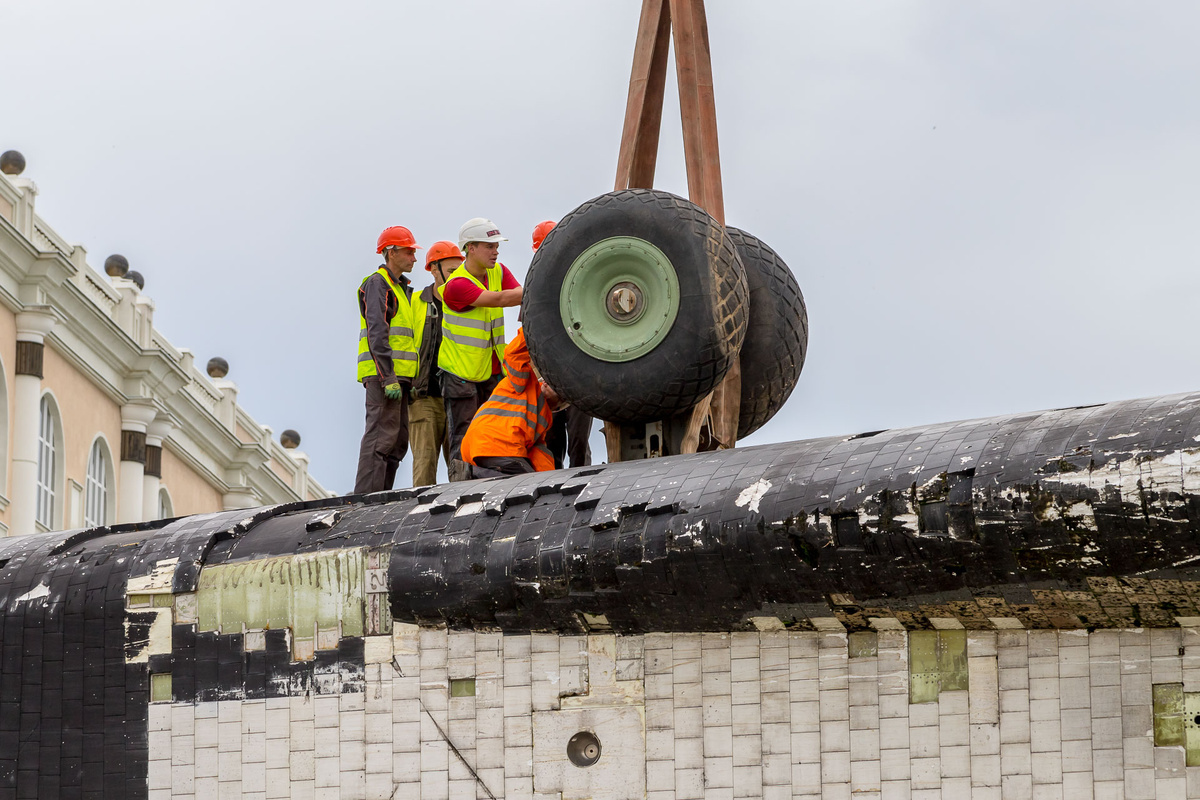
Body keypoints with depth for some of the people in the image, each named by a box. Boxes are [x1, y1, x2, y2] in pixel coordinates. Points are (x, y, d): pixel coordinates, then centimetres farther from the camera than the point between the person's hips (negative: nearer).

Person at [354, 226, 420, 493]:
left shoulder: (399, 288, 25)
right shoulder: (377, 284, -6)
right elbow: (377, 333, -16)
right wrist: (388, 378, -23)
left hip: (397, 377, 10)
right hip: (382, 373, -10)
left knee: (398, 441, 7)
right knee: (381, 436, -15)